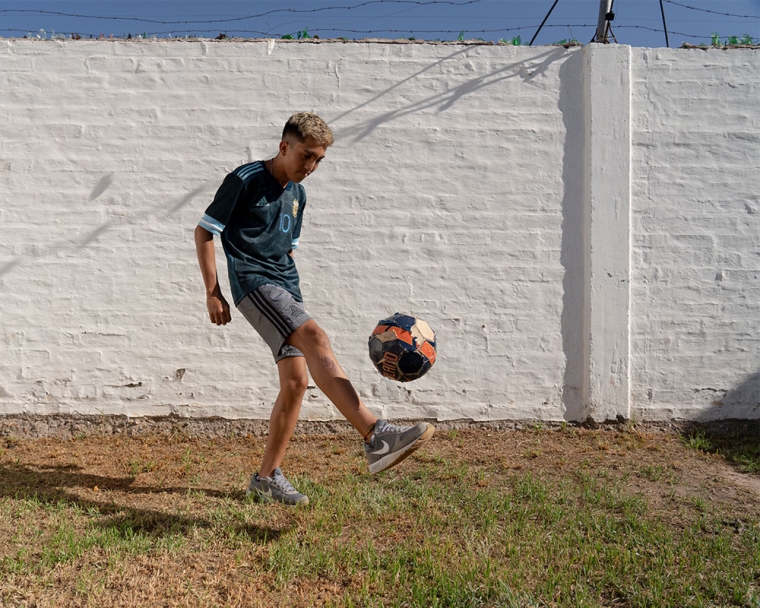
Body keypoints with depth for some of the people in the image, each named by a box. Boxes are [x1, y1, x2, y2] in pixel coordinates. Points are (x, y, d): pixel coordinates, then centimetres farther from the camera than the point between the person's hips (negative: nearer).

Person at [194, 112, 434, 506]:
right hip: (253, 281, -8)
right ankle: (376, 438, -40)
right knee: (314, 337, -29)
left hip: (284, 285, 8)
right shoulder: (246, 180, -4)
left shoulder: (297, 195, 18)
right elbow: (204, 232, -3)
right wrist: (213, 293, -7)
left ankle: (267, 477, 11)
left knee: (296, 379, -1)